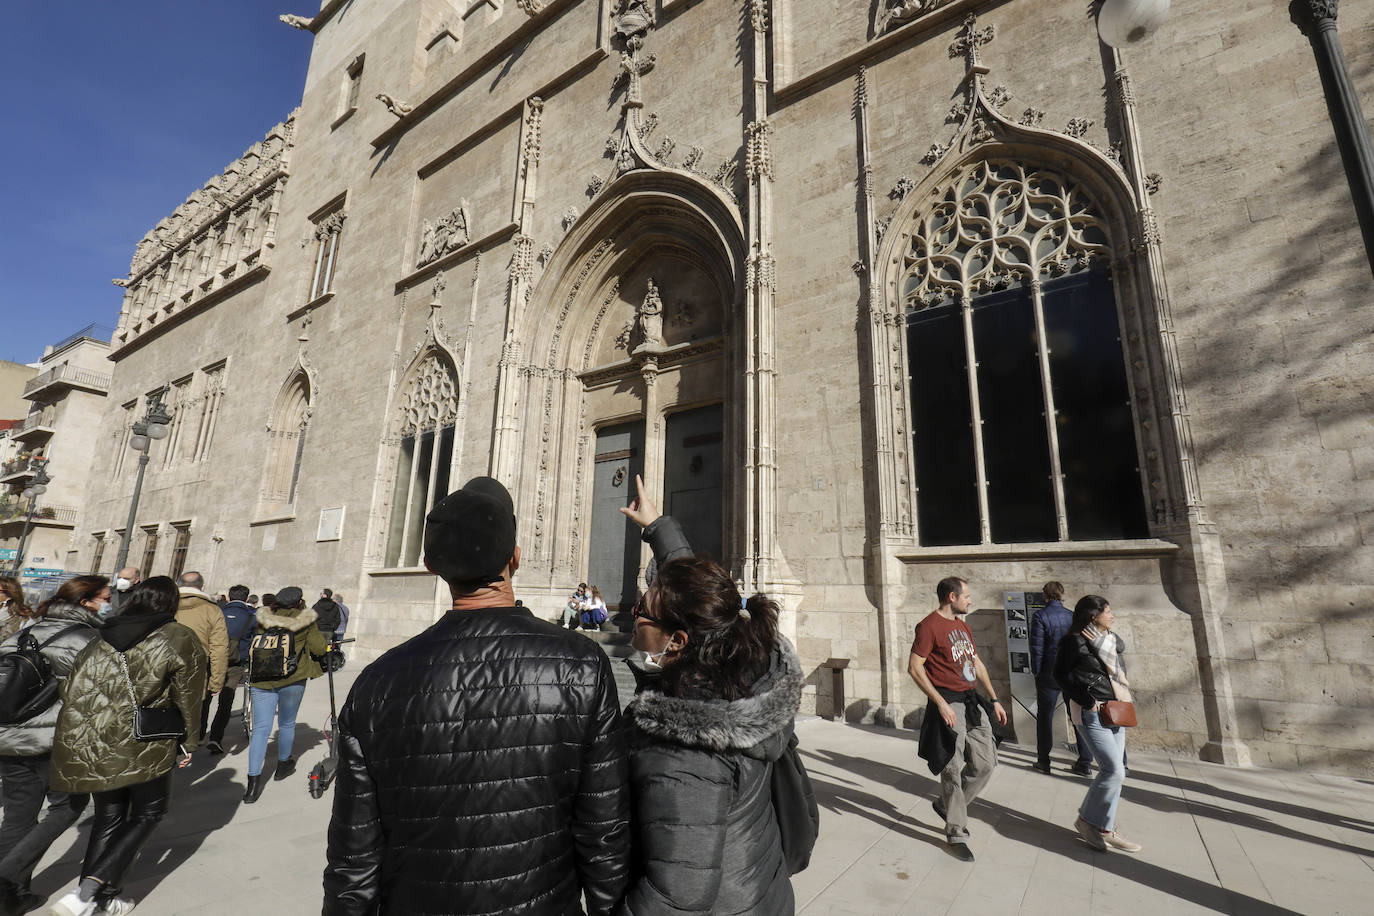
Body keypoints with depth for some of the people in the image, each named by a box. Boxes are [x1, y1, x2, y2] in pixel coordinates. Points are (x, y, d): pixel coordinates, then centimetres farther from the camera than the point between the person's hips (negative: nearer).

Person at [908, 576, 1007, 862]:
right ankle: (956, 834, 17)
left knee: (986, 764, 9)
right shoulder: (929, 626, -13)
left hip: (973, 703, 8)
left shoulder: (963, 626, 15)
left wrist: (994, 700, 17)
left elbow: (977, 664, 22)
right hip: (949, 705, -8)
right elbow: (914, 667, -17)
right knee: (953, 770, 0)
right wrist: (940, 703, -20)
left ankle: (948, 806, 29)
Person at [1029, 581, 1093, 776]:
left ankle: (1043, 762, 13)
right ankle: (1085, 762, 19)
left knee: (1045, 717, 7)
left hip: (1049, 674, -4)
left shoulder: (1040, 616, -11)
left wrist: (1036, 671, -4)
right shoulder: (1072, 616, 2)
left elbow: (1037, 647, -14)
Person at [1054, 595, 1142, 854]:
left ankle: (1105, 829, 21)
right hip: (1091, 713, -8)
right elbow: (1061, 673, -10)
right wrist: (1086, 701, -15)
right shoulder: (1075, 641, -12)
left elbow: (1119, 673, 21)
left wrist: (1125, 699, 6)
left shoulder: (1112, 641, 11)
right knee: (1114, 770, -11)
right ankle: (1088, 820, 5)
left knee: (1113, 771, 9)